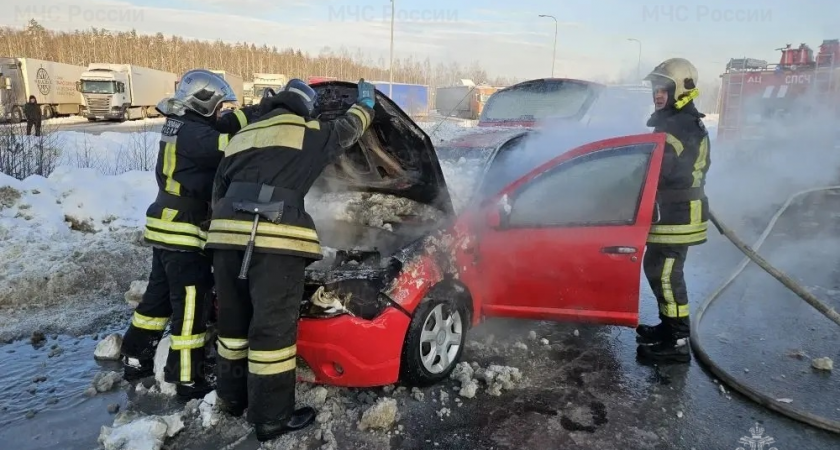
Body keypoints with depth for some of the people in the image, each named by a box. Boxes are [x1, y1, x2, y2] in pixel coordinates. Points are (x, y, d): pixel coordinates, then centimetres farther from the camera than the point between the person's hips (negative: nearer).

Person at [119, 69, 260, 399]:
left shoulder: (181, 125, 12)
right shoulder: (192, 133, -17)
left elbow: (225, 127, 10)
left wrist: (257, 111, -2)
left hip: (167, 228, 10)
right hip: (184, 231, -10)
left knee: (160, 295, 20)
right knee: (191, 303, -3)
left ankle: (135, 360, 32)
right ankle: (188, 379, 6)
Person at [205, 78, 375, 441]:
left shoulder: (241, 137, 27)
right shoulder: (309, 134, 11)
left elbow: (218, 191, 29)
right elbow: (346, 130, 29)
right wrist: (365, 105, 47)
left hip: (227, 234, 7)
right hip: (275, 239, -6)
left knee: (234, 321, 18)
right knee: (273, 327, 0)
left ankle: (231, 398, 32)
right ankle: (271, 418, 8)